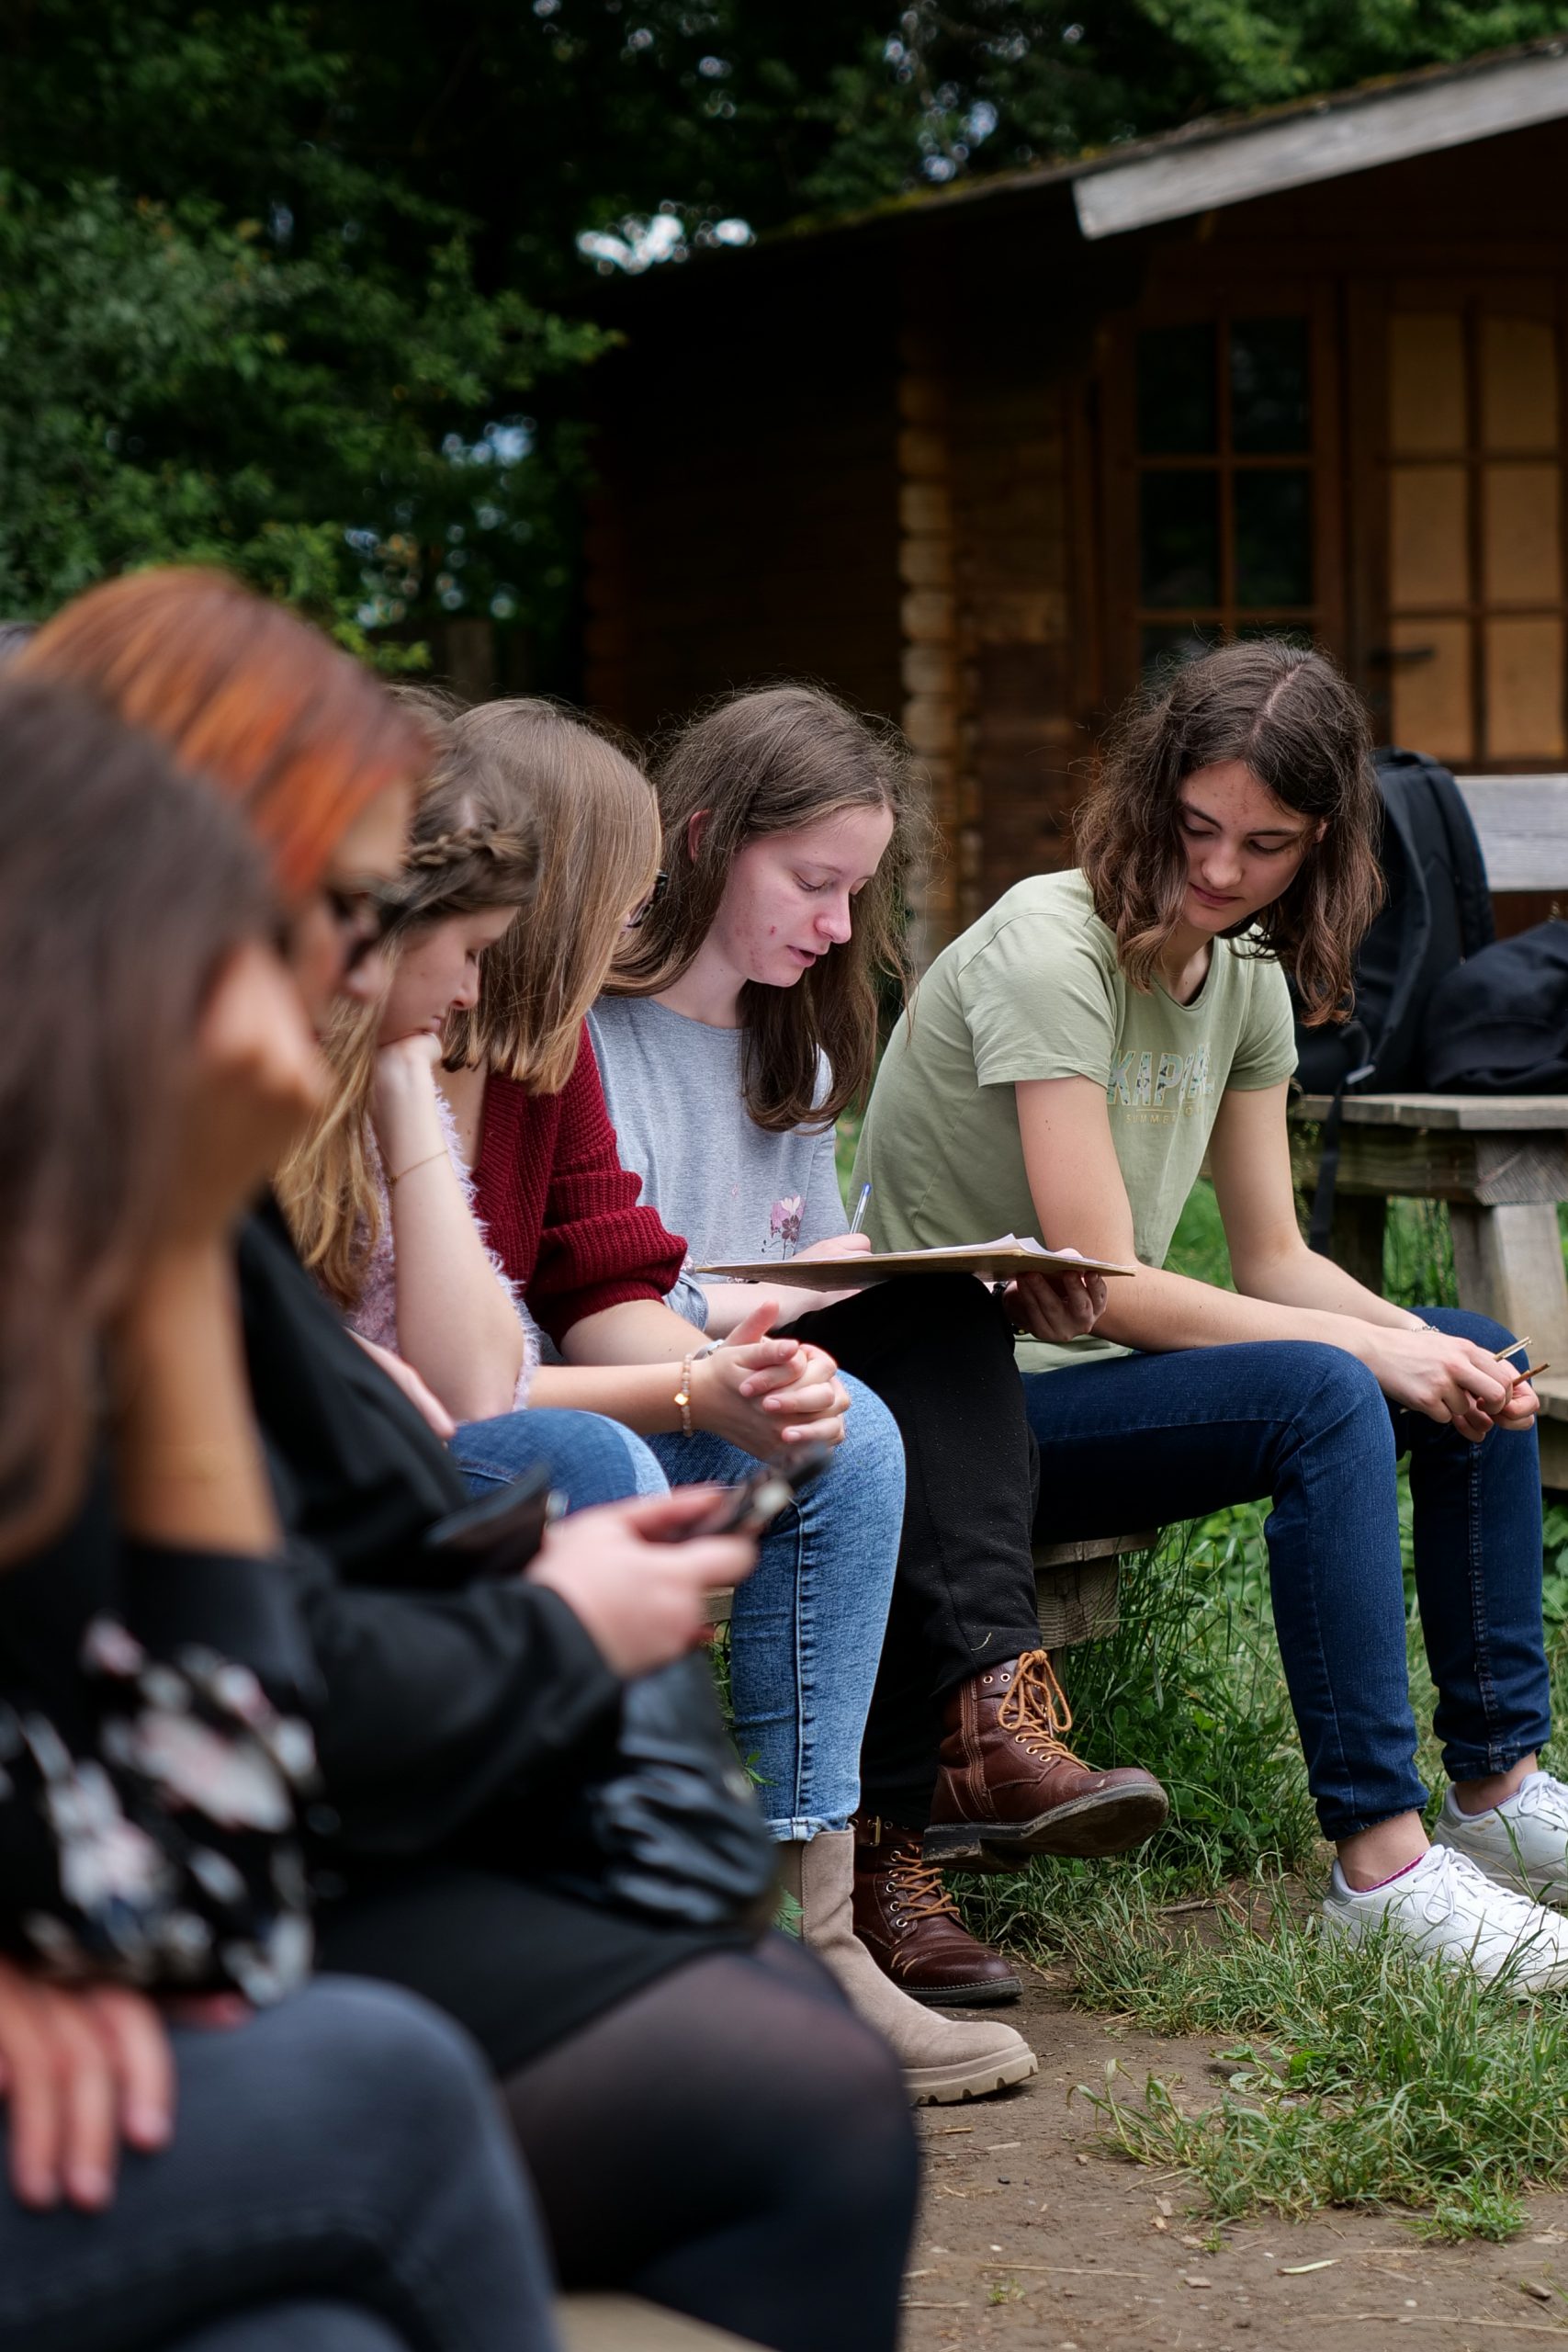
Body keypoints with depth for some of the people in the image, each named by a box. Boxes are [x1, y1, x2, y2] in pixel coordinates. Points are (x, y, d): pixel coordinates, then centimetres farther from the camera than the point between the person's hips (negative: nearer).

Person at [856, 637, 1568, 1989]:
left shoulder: (1250, 978, 7)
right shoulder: (1050, 949, -19)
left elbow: (1275, 1259, 8)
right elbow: (1107, 1284, -23)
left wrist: (1445, 1357, -11)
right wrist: (1374, 1348, -21)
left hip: (1104, 1370, 9)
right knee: (1323, 1396, -29)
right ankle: (1380, 1862, -29)